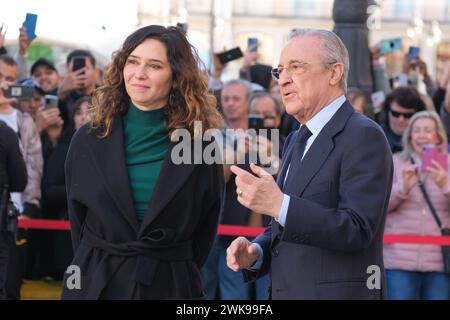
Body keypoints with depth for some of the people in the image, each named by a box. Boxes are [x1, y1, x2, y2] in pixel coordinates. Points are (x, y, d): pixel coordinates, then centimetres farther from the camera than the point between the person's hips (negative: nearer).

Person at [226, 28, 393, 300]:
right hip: (287, 291, 8)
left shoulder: (364, 137, -13)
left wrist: (279, 204, -29)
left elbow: (357, 229, -22)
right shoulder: (297, 140, 15)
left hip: (338, 293, -8)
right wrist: (256, 252, 0)